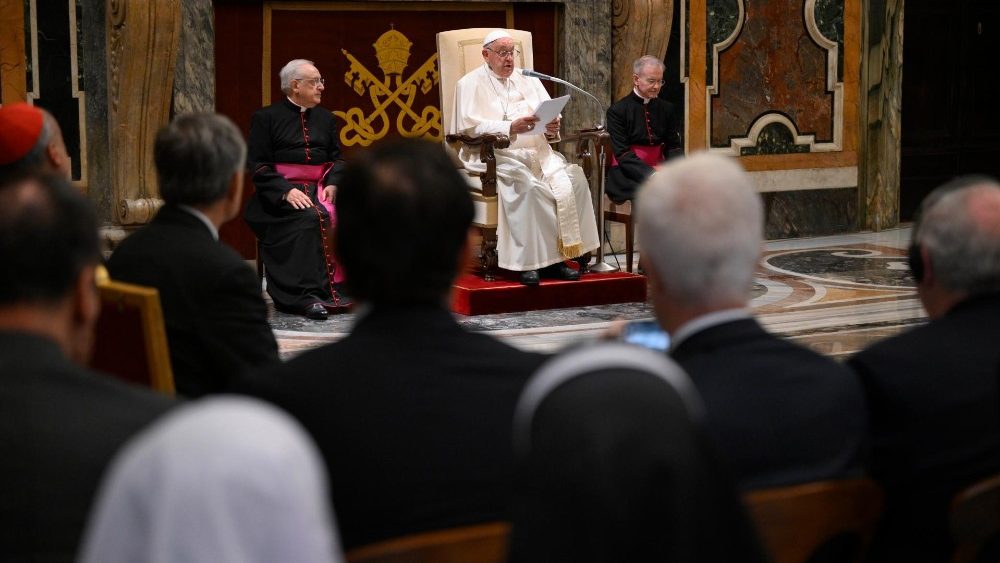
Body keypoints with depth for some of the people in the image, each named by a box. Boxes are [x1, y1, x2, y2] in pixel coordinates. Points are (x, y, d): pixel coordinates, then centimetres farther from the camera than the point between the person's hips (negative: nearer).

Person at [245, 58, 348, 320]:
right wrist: (286, 191, -18)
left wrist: (332, 183, -5)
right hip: (280, 193, -5)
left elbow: (336, 158, 17)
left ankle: (337, 285, -25)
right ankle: (308, 295, -37)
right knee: (310, 217, -34)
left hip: (318, 190, 5)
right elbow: (258, 165, -3)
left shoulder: (325, 118, 19)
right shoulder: (266, 118, 3)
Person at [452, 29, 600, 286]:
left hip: (537, 152, 6)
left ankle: (556, 256, -20)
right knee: (526, 184, -35)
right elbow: (470, 127, -10)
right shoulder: (471, 84, 5)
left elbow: (552, 118, 16)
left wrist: (552, 129, -9)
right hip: (494, 156, -5)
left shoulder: (528, 81, 23)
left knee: (573, 177, -21)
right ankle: (526, 261, -30)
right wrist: (511, 128, -23)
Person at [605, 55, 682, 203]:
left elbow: (674, 146, 10)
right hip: (627, 174, -5)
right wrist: (651, 176, -24)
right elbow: (622, 153, -10)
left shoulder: (667, 109, 13)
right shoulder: (617, 110, -2)